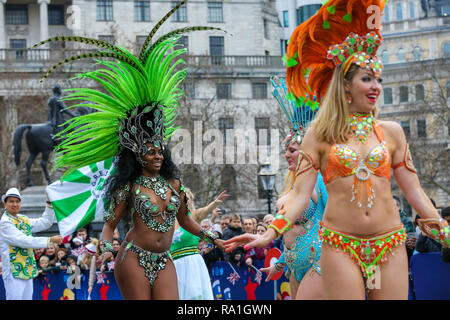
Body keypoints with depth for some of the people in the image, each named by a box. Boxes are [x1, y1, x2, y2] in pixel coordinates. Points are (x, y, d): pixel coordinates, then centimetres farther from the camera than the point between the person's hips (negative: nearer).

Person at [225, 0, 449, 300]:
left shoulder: (391, 132, 10)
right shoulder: (319, 135, 4)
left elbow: (414, 191, 12)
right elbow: (301, 194, 0)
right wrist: (269, 234, -11)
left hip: (390, 245, 2)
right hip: (341, 246, -2)